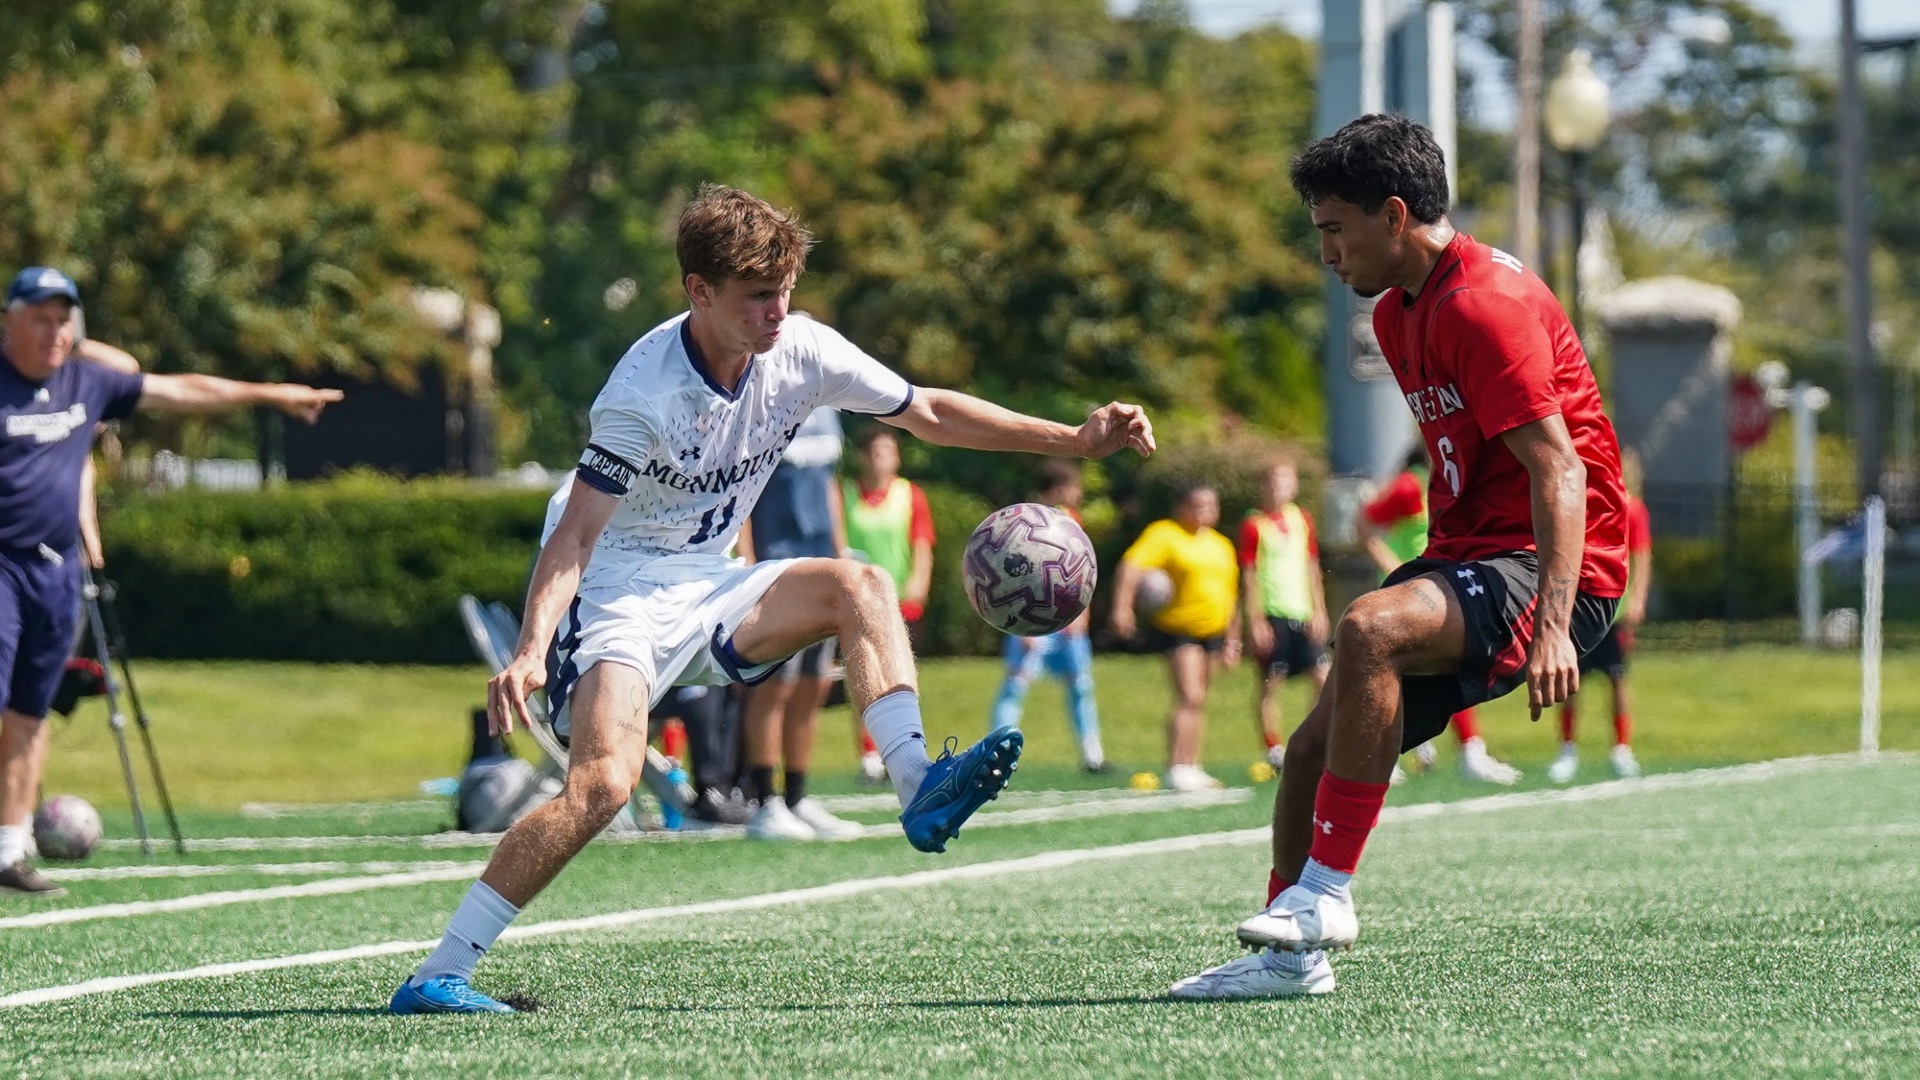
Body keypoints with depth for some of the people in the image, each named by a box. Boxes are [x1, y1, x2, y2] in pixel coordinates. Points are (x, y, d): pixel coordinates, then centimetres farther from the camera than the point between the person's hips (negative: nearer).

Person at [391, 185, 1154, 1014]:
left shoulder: (799, 351, -5)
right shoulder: (644, 393, -24)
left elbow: (927, 414, 8)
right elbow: (575, 536, -26)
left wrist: (1075, 440, 3)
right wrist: (530, 651, -42)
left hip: (707, 591, 7)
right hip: (617, 597, -7)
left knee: (858, 586, -12)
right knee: (604, 782, -26)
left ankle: (918, 790, -19)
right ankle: (436, 976, -25)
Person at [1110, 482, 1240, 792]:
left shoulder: (1221, 545, 14)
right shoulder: (1164, 535, -8)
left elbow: (1229, 594, 21)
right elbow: (1132, 566, -21)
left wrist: (1232, 640, 20)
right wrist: (1122, 608, -34)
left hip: (1213, 630, 7)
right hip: (1176, 629, -7)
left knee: (1198, 702, 12)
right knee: (1189, 697, -17)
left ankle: (1191, 767, 20)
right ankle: (1176, 769, -18)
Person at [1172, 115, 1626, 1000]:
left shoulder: (1486, 304, -16)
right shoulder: (1398, 313, 15)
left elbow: (1560, 472, -23)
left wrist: (1553, 625, -33)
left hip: (1550, 569, -10)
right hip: (1468, 556, 10)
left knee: (1369, 630, -34)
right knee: (1315, 745, 3)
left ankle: (1324, 892, -30)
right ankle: (1291, 955, 16)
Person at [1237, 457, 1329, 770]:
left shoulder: (1302, 520, 11)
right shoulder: (1253, 525, -4)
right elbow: (1249, 576, -6)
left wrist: (1318, 612, 10)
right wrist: (1255, 621, -11)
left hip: (1302, 615, 5)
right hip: (1271, 615, -5)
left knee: (1323, 677, 0)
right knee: (1270, 685, -3)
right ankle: (1274, 751, 2)